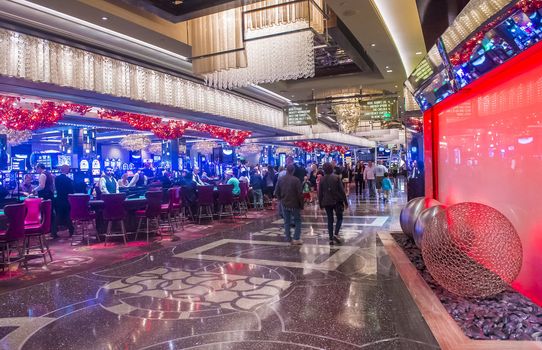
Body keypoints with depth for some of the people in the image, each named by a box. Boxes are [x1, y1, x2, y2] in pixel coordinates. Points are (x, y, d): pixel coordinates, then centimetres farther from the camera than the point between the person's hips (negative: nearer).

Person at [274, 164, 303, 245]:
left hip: (284, 204, 4)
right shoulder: (296, 180, -14)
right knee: (298, 221, 7)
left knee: (286, 222, 13)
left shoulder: (280, 179, 0)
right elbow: (300, 194, -14)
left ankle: (288, 238, 15)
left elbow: (276, 192, 4)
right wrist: (301, 205, -4)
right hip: (294, 204, -4)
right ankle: (296, 239, 1)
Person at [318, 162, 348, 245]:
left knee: (330, 220, 9)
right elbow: (341, 190, -7)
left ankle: (331, 238, 7)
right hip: (337, 201, -2)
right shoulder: (336, 177, -7)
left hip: (326, 202, 3)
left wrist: (321, 203, 13)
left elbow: (320, 193, 4)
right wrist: (345, 201, 0)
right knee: (339, 218, 11)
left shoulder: (322, 179, 0)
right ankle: (336, 234, -7)